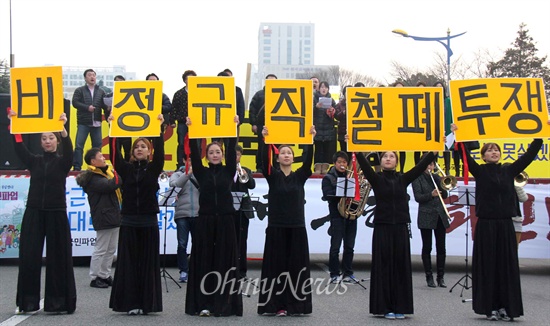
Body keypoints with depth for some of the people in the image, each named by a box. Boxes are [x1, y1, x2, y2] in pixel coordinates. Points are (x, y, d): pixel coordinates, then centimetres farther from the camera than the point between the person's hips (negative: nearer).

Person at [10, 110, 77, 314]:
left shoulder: (63, 162, 4)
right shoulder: (34, 161, 10)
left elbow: (68, 149, -17)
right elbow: (19, 148, -6)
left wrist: (63, 128, -33)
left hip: (56, 214, -2)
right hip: (33, 213, 2)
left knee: (58, 258, 0)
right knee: (29, 258, 1)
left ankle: (59, 302, 7)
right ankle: (27, 302, 8)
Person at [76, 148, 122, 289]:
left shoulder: (105, 173, 18)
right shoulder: (92, 178, -13)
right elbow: (110, 185, -26)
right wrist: (117, 176, -11)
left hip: (113, 217, 9)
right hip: (103, 218, -9)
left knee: (111, 250, 12)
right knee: (101, 250, -4)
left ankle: (105, 275, 19)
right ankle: (95, 278, 3)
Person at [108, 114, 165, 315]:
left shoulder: (154, 168, 4)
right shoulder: (126, 169, 7)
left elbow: (159, 151, -10)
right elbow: (114, 153, -4)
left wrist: (159, 128, -19)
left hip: (148, 221, -1)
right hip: (129, 221, 1)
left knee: (148, 263, 2)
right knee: (128, 263, 2)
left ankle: (147, 303, 7)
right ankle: (130, 303, 7)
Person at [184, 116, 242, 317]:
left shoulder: (229, 171, 6)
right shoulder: (201, 172, 6)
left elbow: (232, 149, -2)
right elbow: (194, 153, -2)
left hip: (225, 221, 0)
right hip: (205, 221, 0)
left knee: (225, 261, 2)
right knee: (204, 262, 1)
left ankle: (224, 304, 6)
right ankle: (204, 304, 5)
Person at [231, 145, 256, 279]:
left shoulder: (246, 170, 11)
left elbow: (252, 185, -3)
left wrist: (245, 176, -22)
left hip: (243, 210, 2)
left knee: (242, 241, 4)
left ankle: (241, 270, 10)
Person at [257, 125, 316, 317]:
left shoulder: (300, 176, 6)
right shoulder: (272, 176, 3)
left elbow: (308, 159, -8)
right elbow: (264, 160, -13)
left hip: (297, 226, 2)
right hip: (276, 226, -1)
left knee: (296, 265, 3)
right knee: (277, 265, -1)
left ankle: (295, 304, 9)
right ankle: (277, 304, 3)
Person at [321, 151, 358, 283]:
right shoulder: (328, 178, 2)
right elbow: (328, 195, -13)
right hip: (337, 215, -4)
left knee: (349, 246, 7)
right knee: (335, 246, -4)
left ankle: (348, 273, 15)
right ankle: (334, 274, 3)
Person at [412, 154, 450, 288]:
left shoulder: (437, 177, 13)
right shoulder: (417, 178, 0)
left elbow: (445, 195, 7)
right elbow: (418, 197, -9)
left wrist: (443, 184, -8)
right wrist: (431, 194, -24)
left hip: (440, 216, 4)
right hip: (426, 217, -4)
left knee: (441, 248, 3)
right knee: (427, 248, 2)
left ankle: (441, 277, 8)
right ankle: (429, 277, 8)